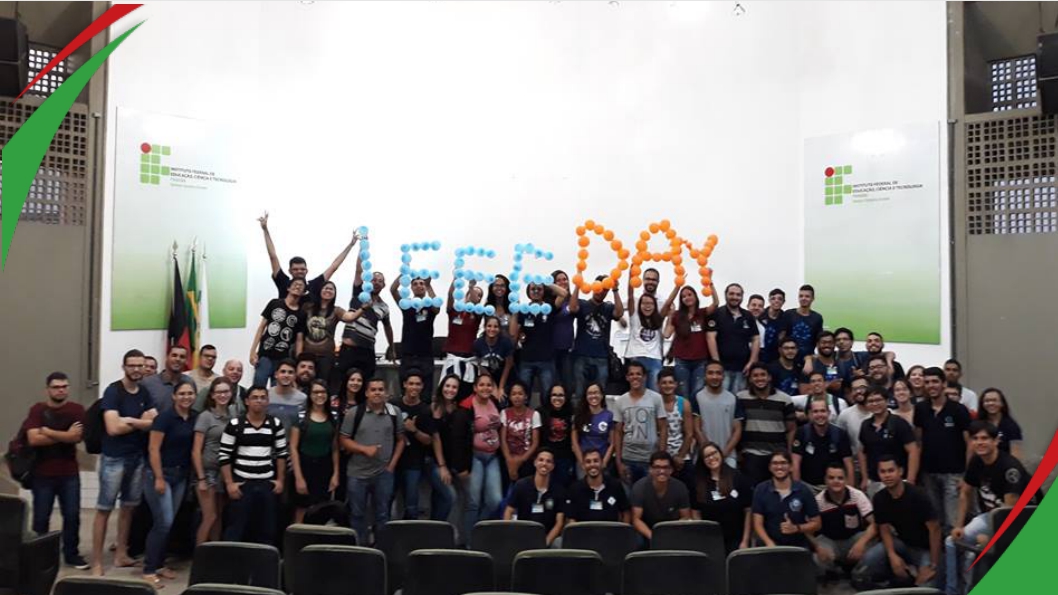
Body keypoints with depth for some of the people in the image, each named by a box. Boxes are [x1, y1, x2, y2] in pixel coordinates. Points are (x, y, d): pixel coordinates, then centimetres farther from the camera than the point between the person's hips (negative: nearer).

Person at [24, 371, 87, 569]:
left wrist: (48, 432, -14)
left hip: (70, 474, 1)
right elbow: (33, 439, -15)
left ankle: (71, 554, 16)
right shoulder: (37, 410, -2)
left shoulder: (77, 409, -1)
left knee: (72, 515, 4)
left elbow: (77, 437, -15)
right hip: (42, 474, -1)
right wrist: (65, 436, -14)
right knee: (41, 517, 6)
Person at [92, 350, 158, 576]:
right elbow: (113, 428, -20)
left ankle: (121, 555, 25)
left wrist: (129, 420, -16)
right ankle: (97, 562, 7)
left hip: (138, 457, 6)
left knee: (128, 507, 13)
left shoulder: (145, 393, 7)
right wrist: (141, 423, -8)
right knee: (104, 509, 0)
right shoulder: (113, 391, -10)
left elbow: (155, 424, -4)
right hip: (114, 458, -6)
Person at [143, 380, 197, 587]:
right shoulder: (165, 417, -13)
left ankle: (159, 565, 24)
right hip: (160, 473, -6)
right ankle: (149, 570, 4)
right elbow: (153, 449, -15)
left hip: (181, 475, 6)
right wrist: (159, 478, -17)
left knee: (168, 523, 11)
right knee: (163, 522, -8)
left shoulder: (195, 418, 4)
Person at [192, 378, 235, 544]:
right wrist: (201, 478, -13)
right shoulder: (205, 416, -7)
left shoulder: (234, 416, 6)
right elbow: (196, 450, -9)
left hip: (226, 472, 5)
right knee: (210, 517, -5)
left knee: (219, 517, 11)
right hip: (208, 471, -5)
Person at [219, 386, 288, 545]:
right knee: (236, 528, 2)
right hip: (241, 483, -3)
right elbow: (224, 456, -5)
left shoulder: (276, 424, 3)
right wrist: (229, 483, -9)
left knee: (267, 529, 10)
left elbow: (282, 453, 8)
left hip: (267, 484, 3)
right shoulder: (235, 425, -6)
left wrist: (280, 480, 5)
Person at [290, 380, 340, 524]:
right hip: (305, 467, -3)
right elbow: (293, 448, -8)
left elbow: (334, 449, 9)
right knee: (301, 514, 0)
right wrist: (298, 477, -12)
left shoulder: (333, 418, 5)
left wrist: (336, 474, 2)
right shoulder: (301, 416, -6)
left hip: (325, 469, 3)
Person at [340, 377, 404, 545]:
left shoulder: (395, 413, -1)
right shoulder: (354, 413, -7)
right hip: (358, 473, -1)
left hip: (384, 473, 1)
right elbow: (344, 440, -3)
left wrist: (392, 464, -2)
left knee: (382, 514, 13)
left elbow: (400, 440, 6)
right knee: (357, 514, 12)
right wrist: (365, 449, -17)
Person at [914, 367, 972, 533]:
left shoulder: (958, 409, -7)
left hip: (953, 473, -4)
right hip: (929, 472, 4)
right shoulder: (920, 409, 3)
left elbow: (969, 443, -6)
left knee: (953, 521, -4)